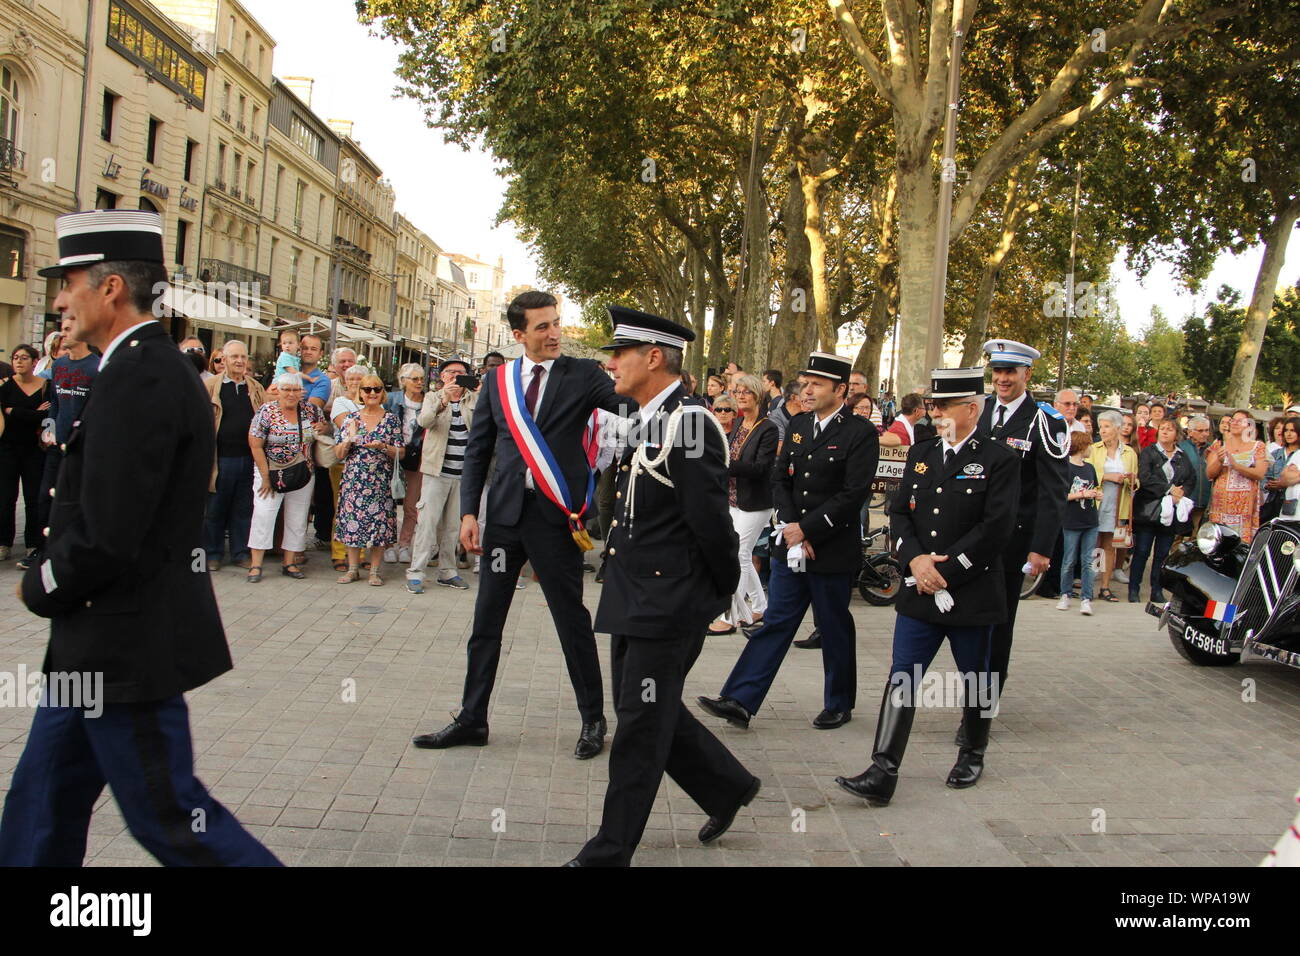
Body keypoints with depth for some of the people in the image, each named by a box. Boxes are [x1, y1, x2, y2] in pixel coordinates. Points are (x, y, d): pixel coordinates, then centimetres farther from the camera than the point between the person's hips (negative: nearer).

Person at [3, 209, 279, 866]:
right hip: (103, 646, 10)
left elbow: (104, 536, -26)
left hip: (125, 646, -10)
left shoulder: (138, 375, -21)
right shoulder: (155, 366, 11)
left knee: (166, 815, 2)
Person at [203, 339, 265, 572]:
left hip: (249, 458, 3)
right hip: (221, 457, -3)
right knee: (215, 508, 6)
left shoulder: (256, 388, 10)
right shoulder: (211, 385, 0)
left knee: (244, 508, 10)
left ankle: (241, 552, 20)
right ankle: (213, 553, 17)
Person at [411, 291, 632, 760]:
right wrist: (469, 511, 2)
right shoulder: (498, 381, 7)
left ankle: (593, 720, 22)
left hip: (556, 515, -4)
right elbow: (477, 449, 9)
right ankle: (472, 719, 24)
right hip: (505, 512, 4)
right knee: (486, 620, 11)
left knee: (572, 621, 6)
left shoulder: (582, 375, -2)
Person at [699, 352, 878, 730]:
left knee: (835, 630, 9)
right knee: (774, 623, 5)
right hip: (790, 545, 5)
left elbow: (852, 495, -16)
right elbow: (780, 478, 8)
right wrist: (790, 526, -6)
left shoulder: (861, 433, -10)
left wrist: (805, 529, -15)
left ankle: (839, 705, 26)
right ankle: (740, 700, 4)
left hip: (833, 551, -5)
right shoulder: (797, 425, 9)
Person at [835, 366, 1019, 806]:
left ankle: (973, 754, 35)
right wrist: (915, 560, -10)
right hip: (918, 591, 4)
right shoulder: (920, 453, 10)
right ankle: (883, 773, -2)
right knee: (901, 679, -2)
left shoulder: (999, 459, -7)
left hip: (972, 593, -4)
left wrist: (943, 570, -16)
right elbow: (899, 512, 7)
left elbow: (995, 528, -15)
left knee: (977, 679, 13)